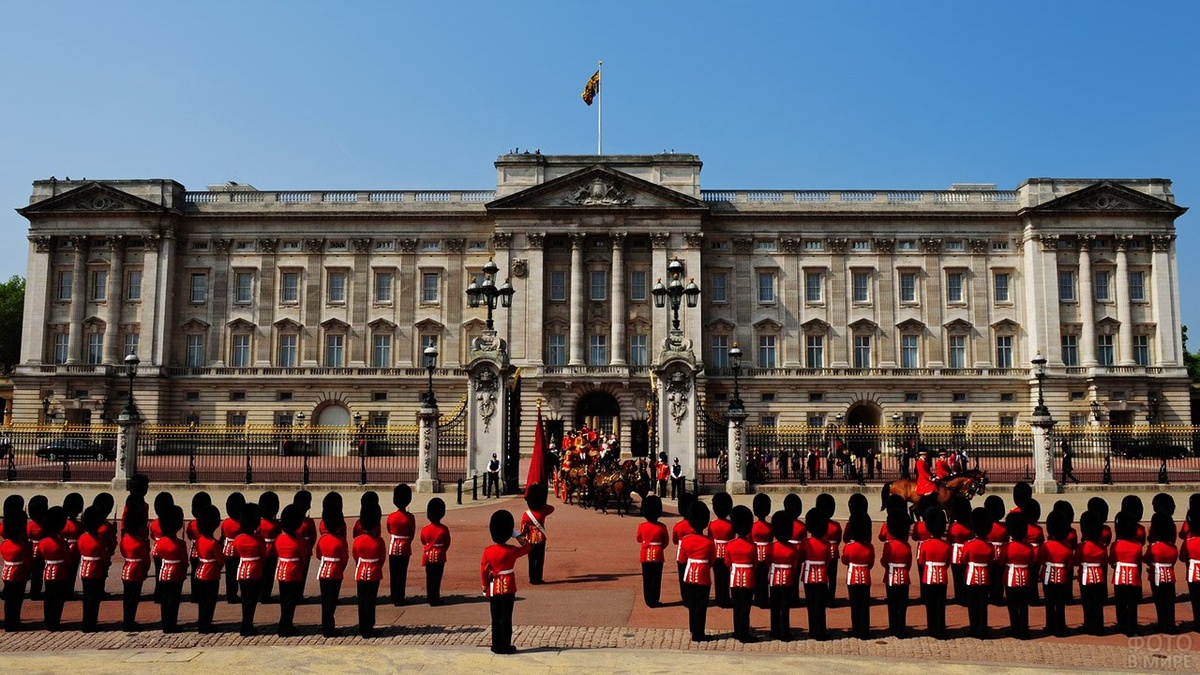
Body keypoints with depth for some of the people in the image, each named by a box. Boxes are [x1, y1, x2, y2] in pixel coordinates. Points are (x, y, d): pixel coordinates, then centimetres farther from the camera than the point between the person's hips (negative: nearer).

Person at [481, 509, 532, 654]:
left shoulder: (488, 551, -7)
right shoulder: (511, 551, -11)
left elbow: (483, 571, -3)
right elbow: (527, 547, 6)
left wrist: (485, 588, 8)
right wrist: (518, 536, 4)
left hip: (494, 589, 2)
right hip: (509, 588, -2)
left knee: (496, 618, 10)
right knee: (506, 618, 3)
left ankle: (496, 646, 15)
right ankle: (506, 646, 5)